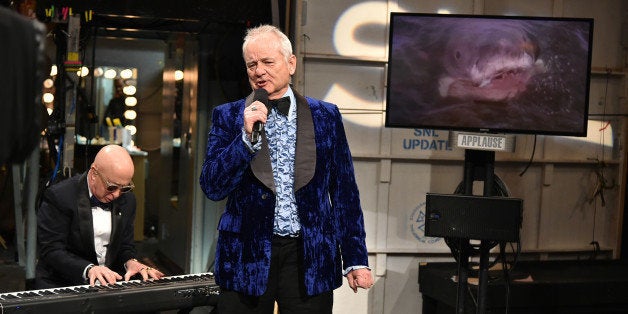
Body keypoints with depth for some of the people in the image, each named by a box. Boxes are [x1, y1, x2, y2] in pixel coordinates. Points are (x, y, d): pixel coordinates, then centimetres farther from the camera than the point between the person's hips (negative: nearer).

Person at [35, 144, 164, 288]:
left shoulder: (126, 200, 9)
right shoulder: (59, 197, -9)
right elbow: (51, 251, -14)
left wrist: (130, 262, -8)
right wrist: (88, 269, -28)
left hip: (109, 282, 3)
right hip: (61, 286, -3)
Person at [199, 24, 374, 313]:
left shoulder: (326, 116, 5)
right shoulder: (228, 117, 3)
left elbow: (344, 192, 5)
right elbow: (212, 188, -6)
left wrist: (355, 259, 2)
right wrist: (247, 136, -16)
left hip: (310, 257, 0)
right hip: (247, 257, 0)